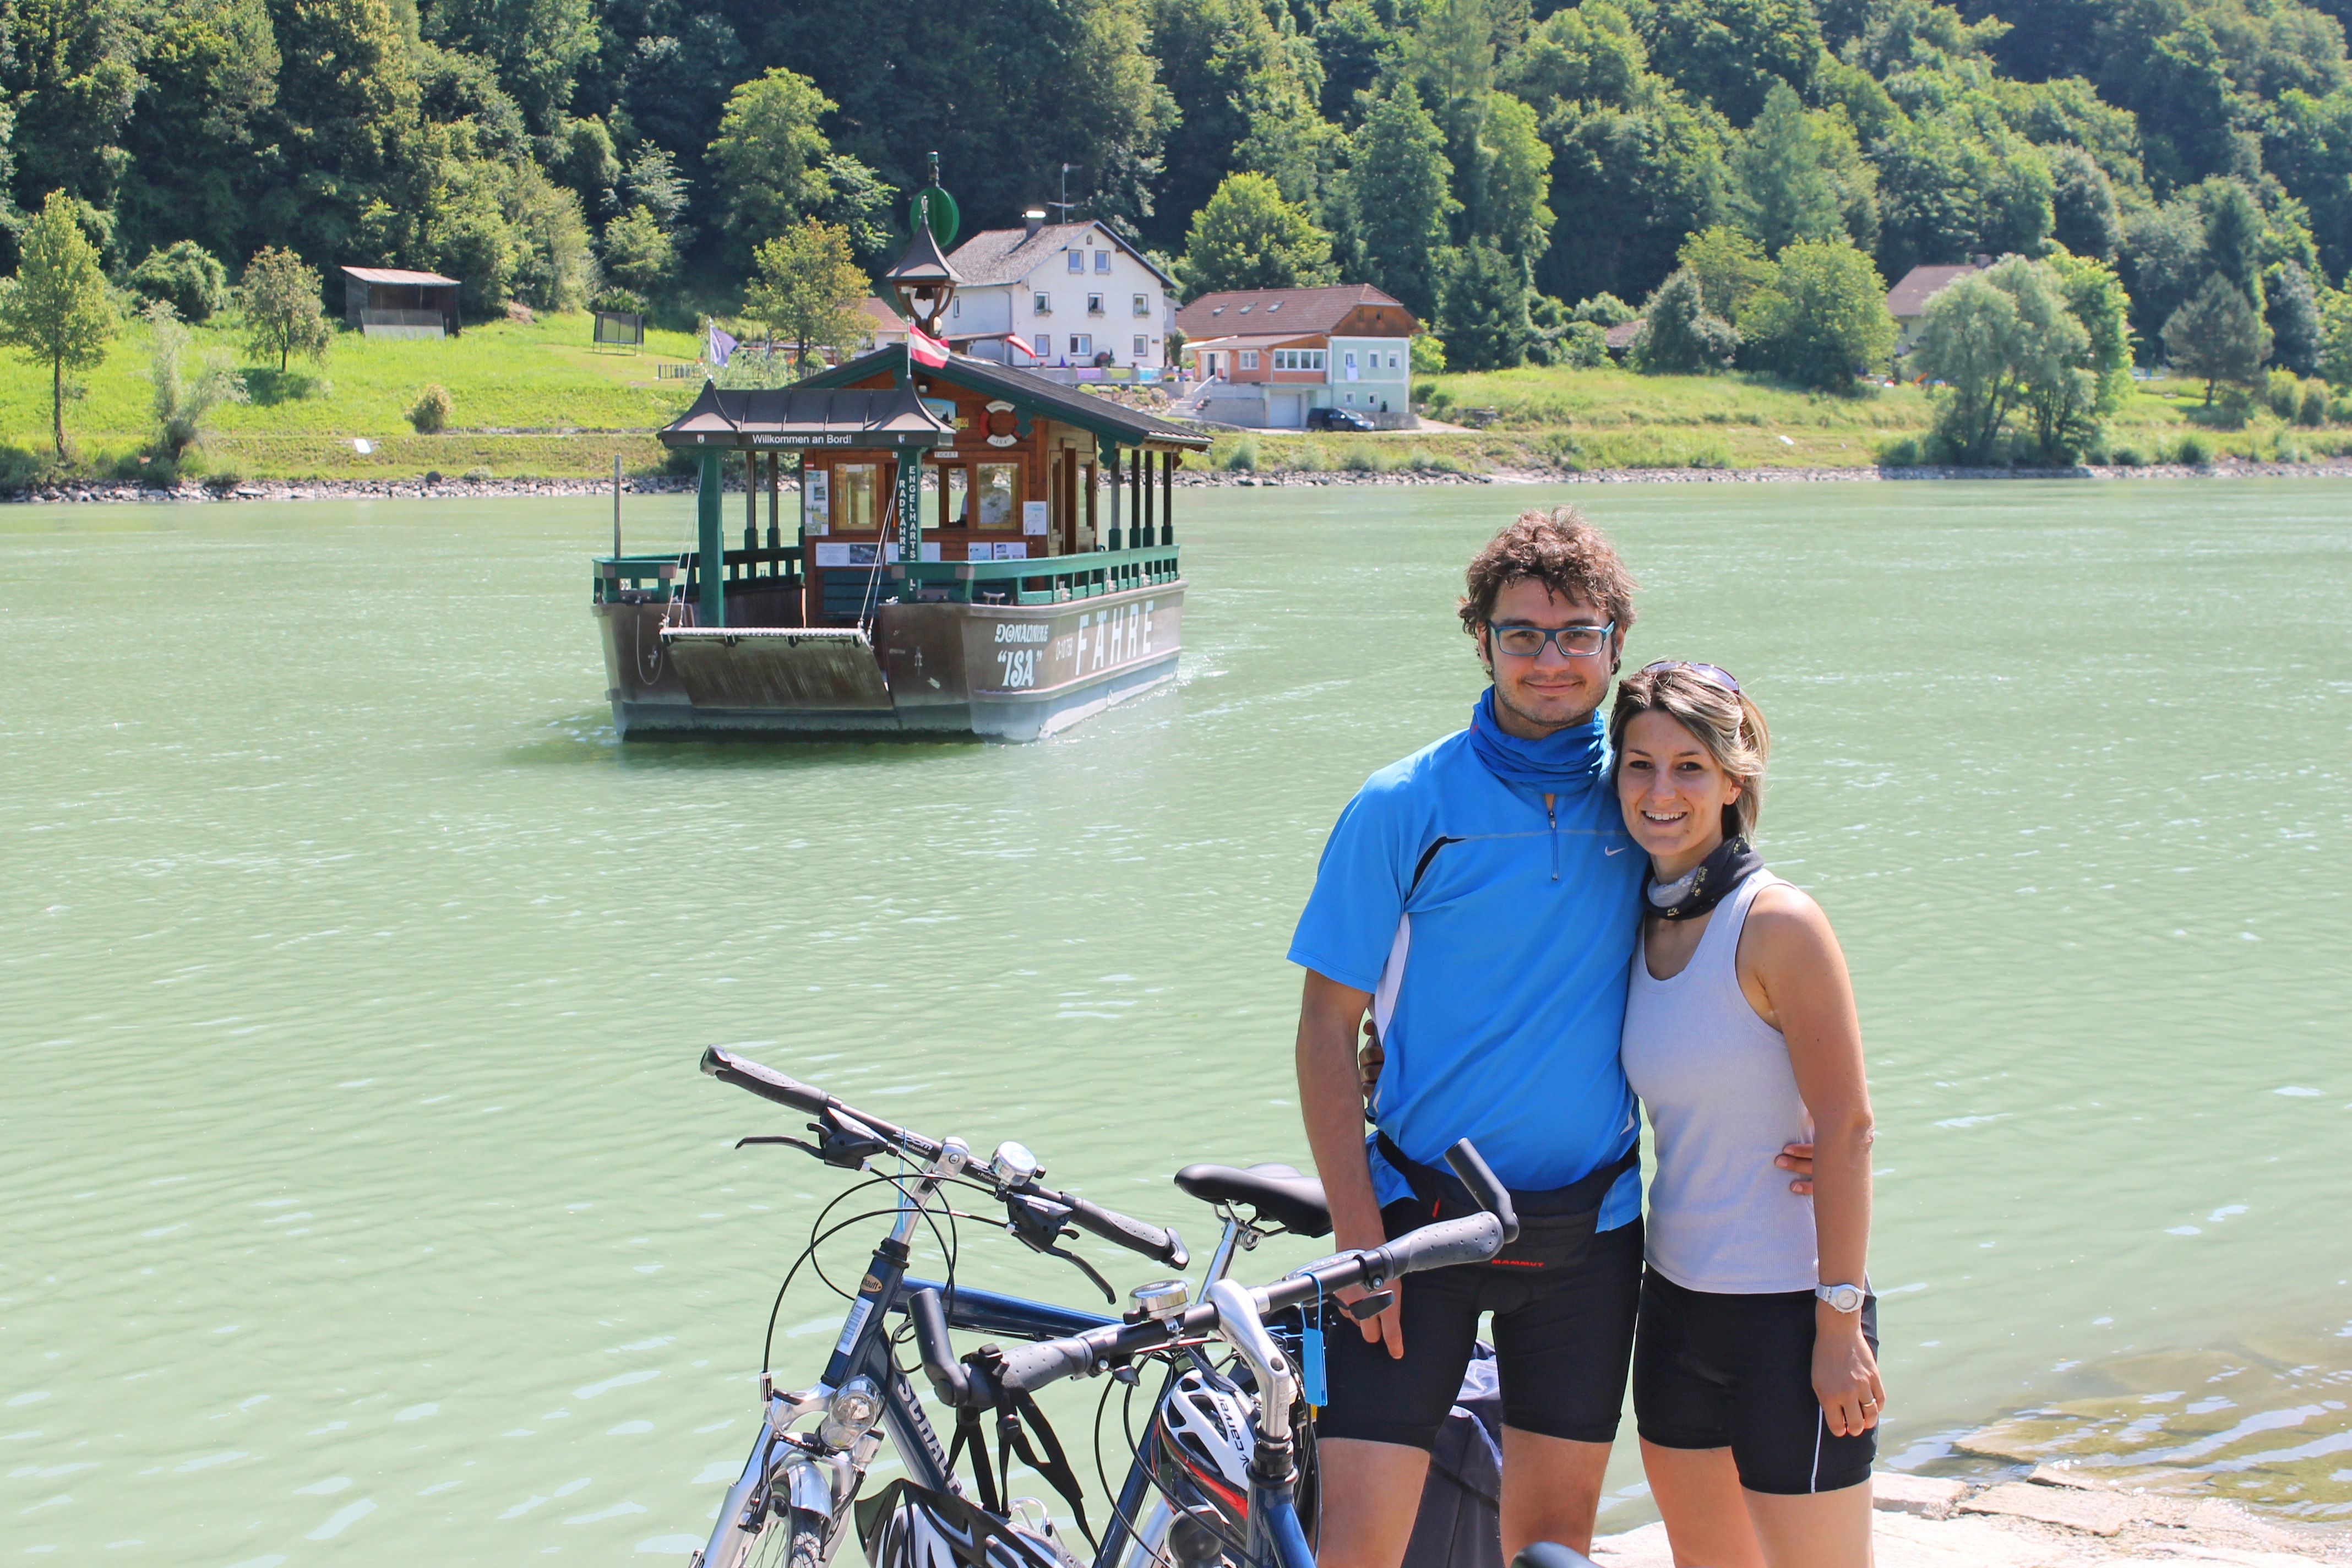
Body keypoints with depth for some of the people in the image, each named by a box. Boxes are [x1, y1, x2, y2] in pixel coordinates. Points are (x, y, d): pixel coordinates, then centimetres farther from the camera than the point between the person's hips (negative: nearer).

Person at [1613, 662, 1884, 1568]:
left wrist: (1840, 1322, -17)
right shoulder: (1643, 922, 6)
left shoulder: (1777, 924, -15)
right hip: (1678, 1298, 7)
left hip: (1788, 1311, -7)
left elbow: (1846, 1128, -16)